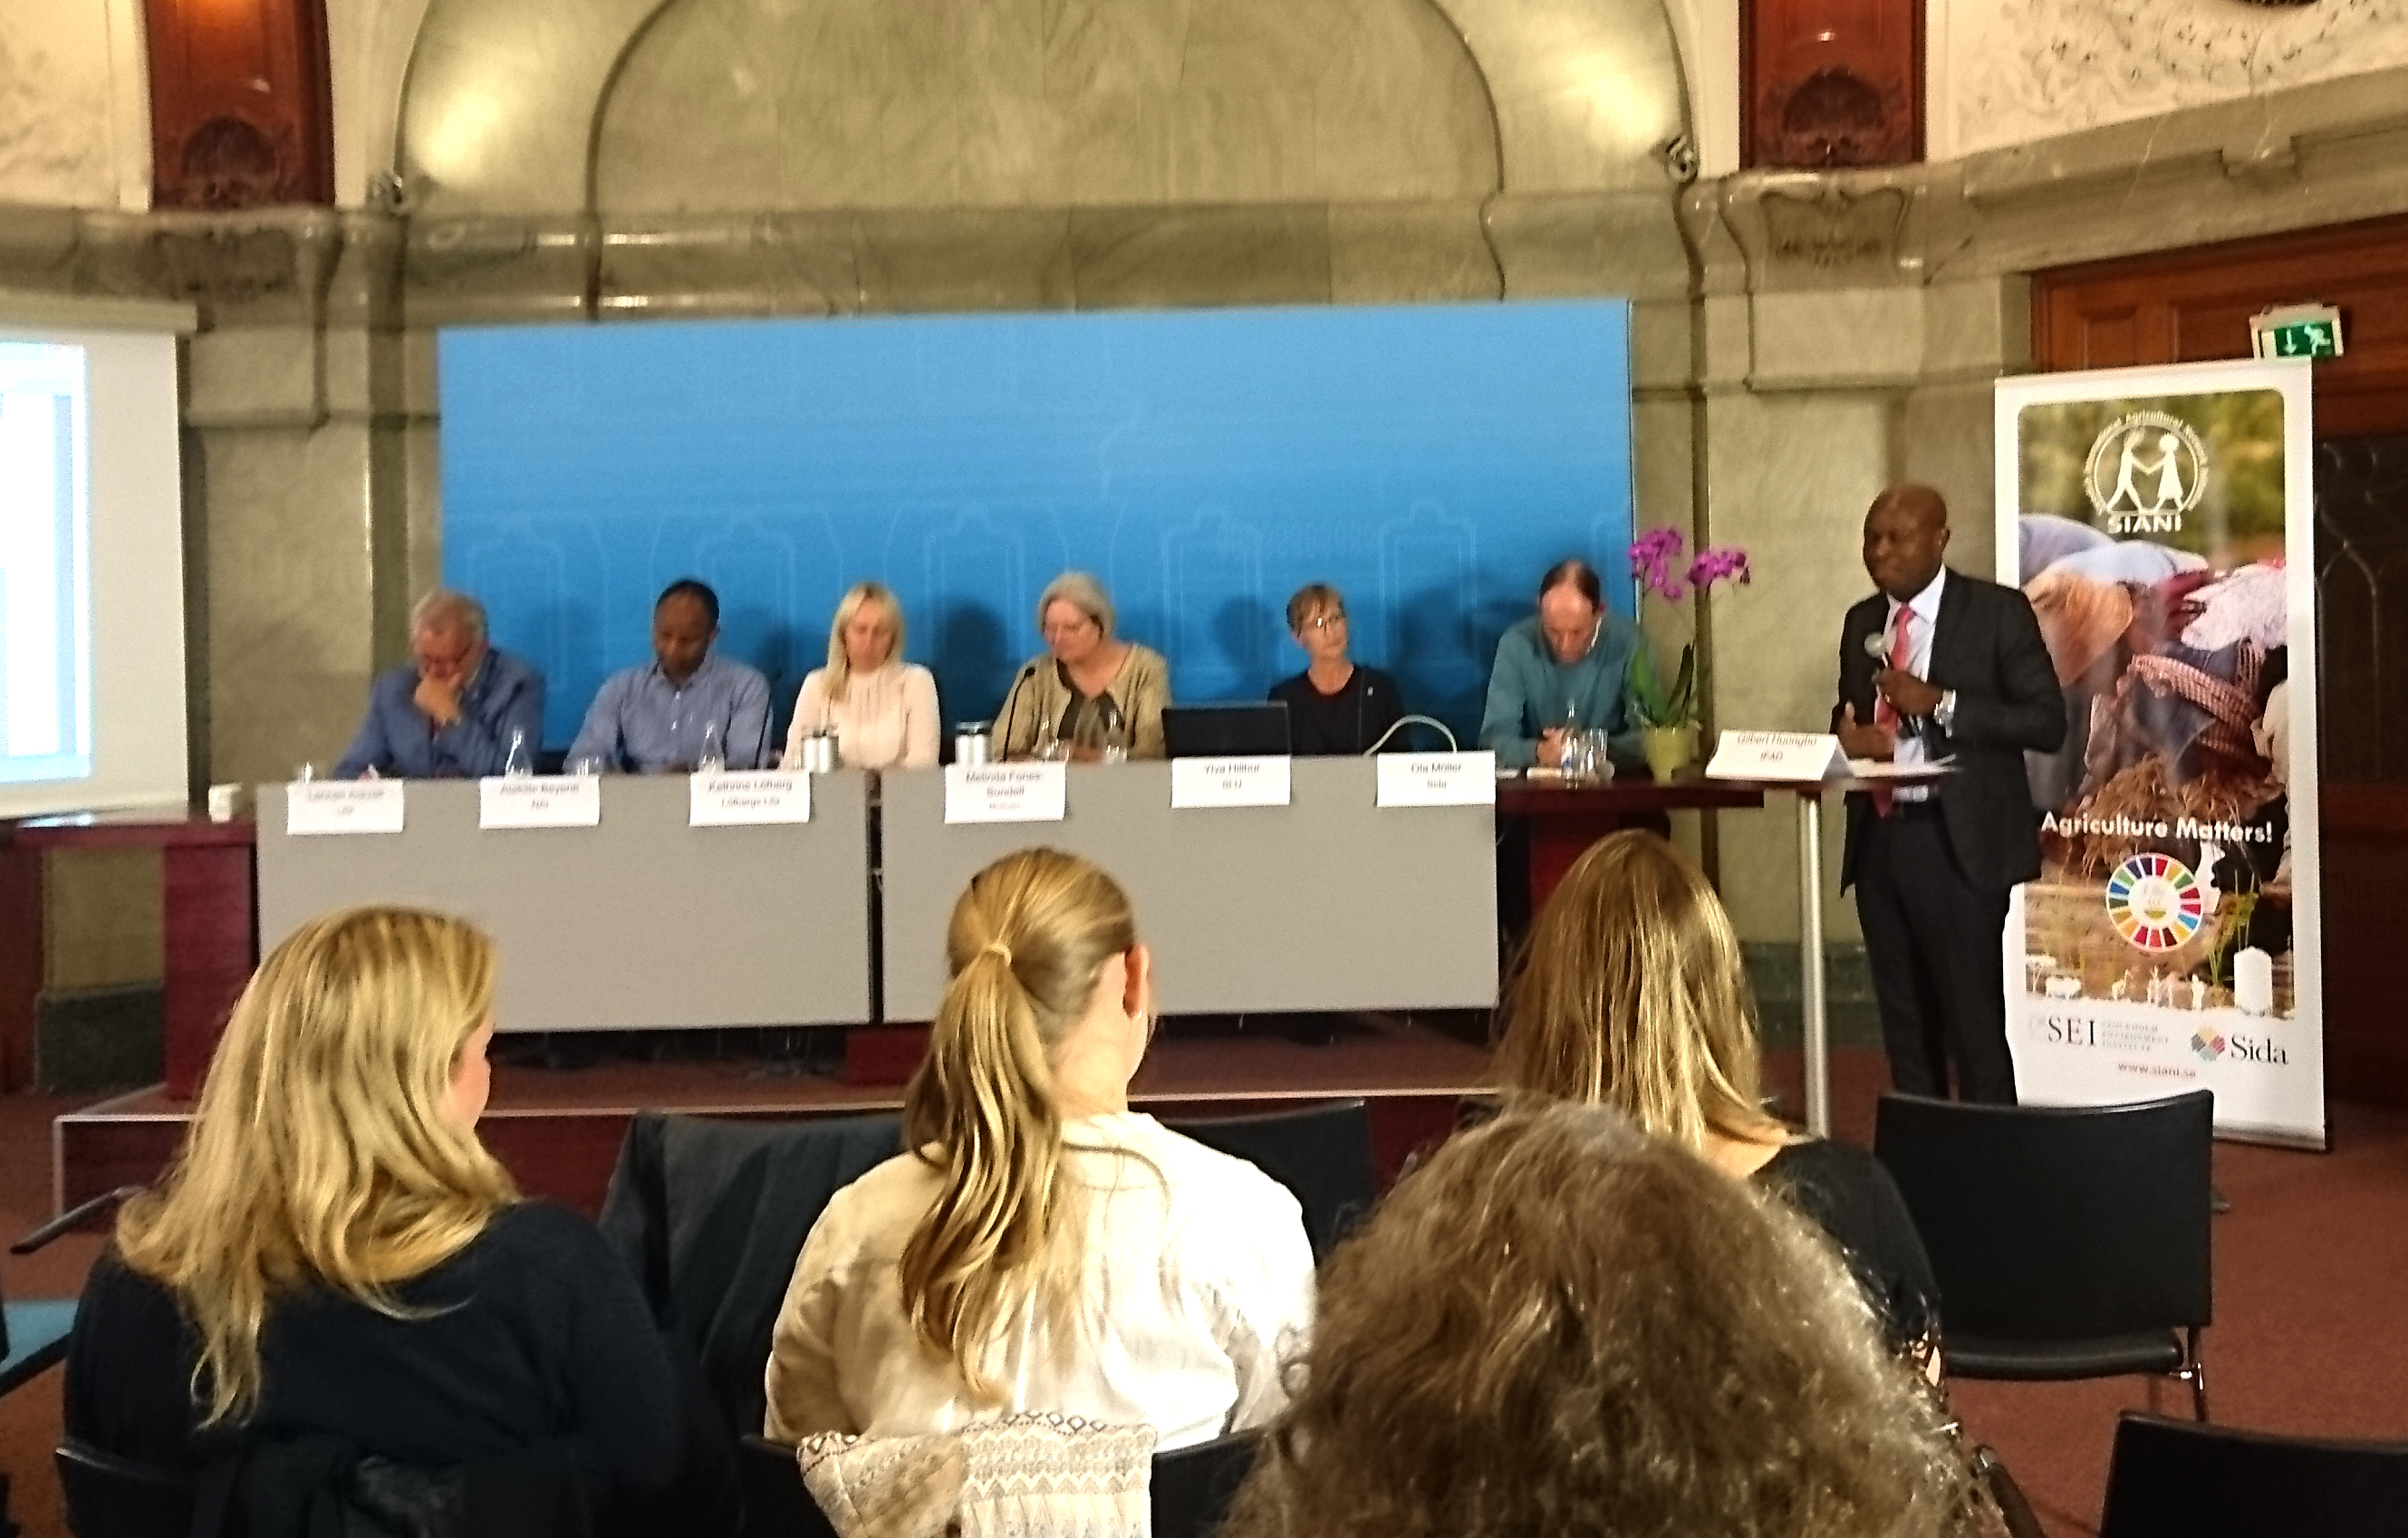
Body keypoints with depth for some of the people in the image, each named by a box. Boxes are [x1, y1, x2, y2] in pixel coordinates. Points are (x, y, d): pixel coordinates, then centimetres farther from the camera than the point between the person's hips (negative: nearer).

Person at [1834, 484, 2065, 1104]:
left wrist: (1940, 704, -17)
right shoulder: (1861, 622, 14)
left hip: (1958, 841, -6)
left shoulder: (1998, 612, -3)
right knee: (1905, 1023, 11)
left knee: (1974, 1021, -4)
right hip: (1878, 837, 6)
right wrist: (1848, 738, -2)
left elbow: (2047, 723, -8)